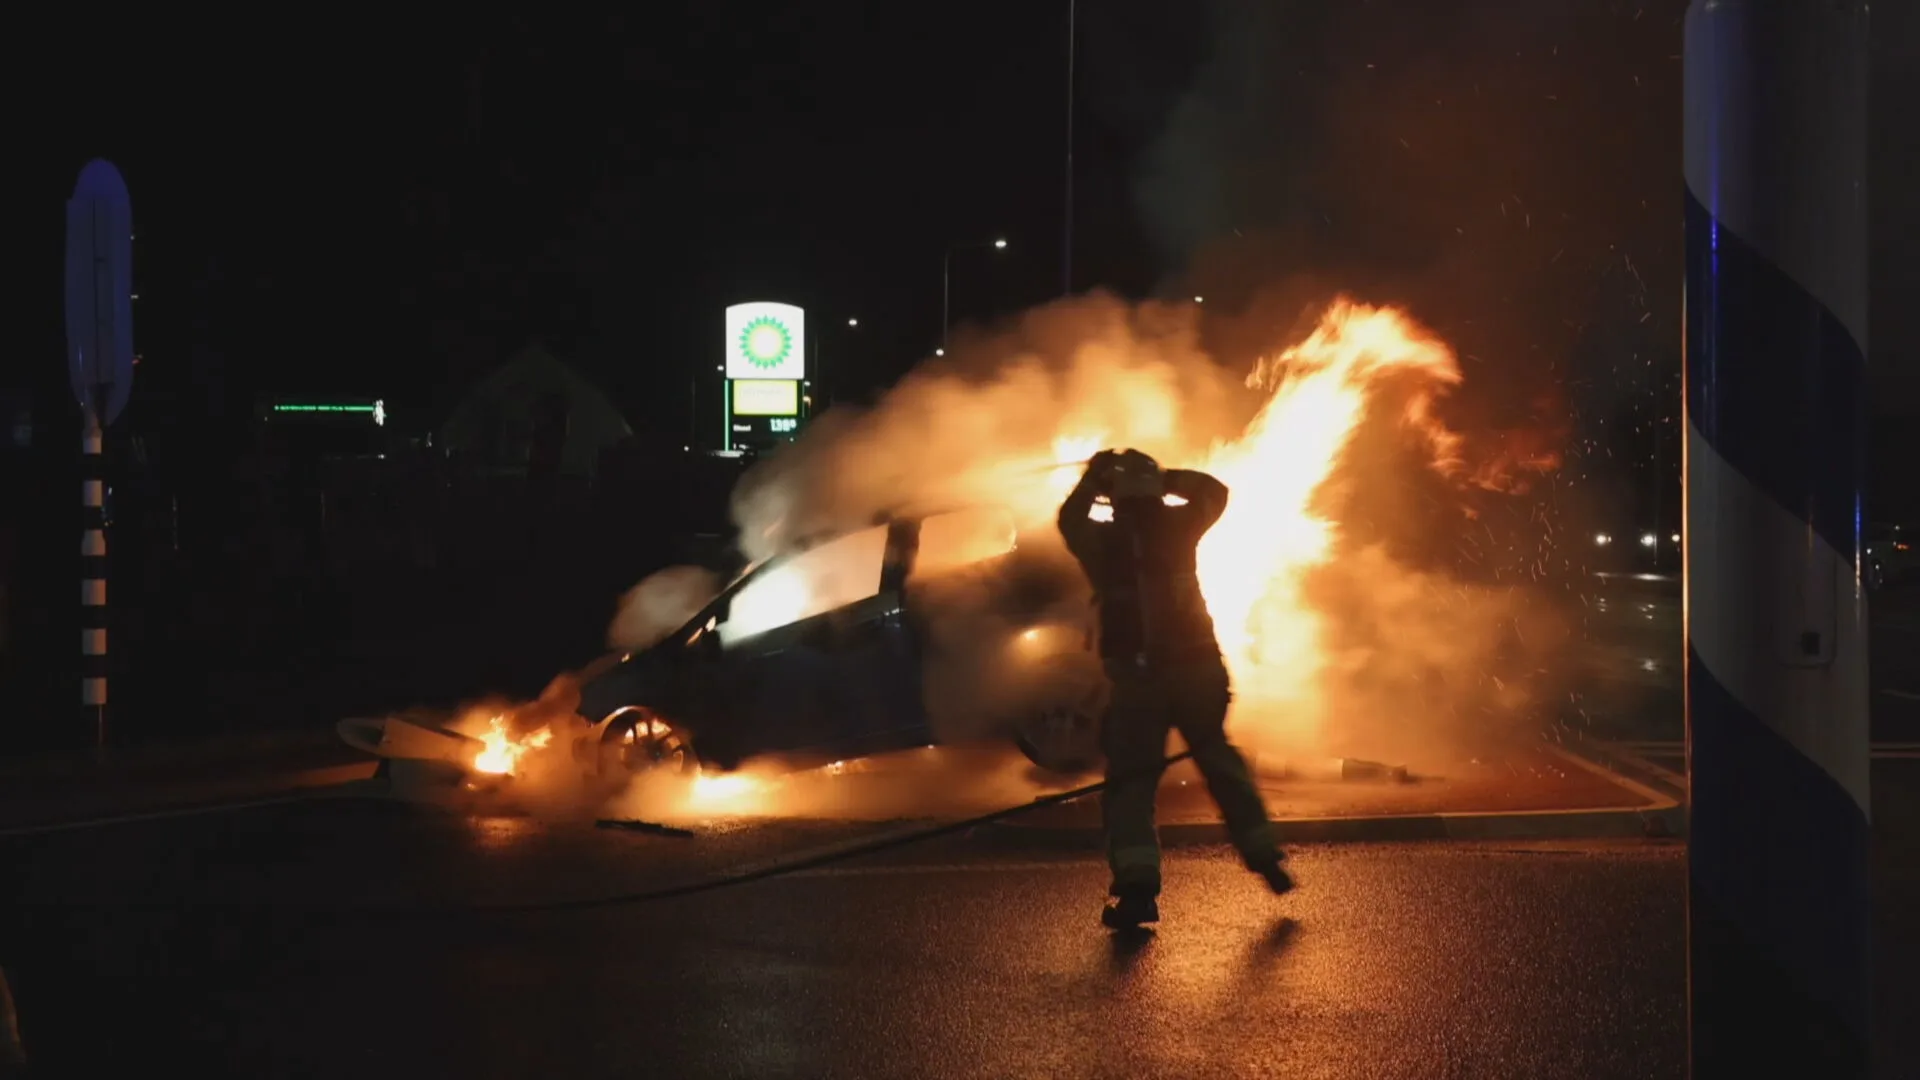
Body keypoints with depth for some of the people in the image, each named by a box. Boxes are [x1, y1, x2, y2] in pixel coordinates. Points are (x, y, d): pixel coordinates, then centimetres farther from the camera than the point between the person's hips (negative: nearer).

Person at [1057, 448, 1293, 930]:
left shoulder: (1101, 539, -2)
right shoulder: (1177, 526, 0)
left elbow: (1069, 520, 22)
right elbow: (1215, 493, 20)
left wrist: (1090, 482, 31)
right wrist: (1169, 478, 23)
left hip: (1135, 674, -2)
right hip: (1196, 666, 2)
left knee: (1131, 776, 2)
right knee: (1219, 759, 19)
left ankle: (1137, 886, -12)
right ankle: (1263, 855, 20)